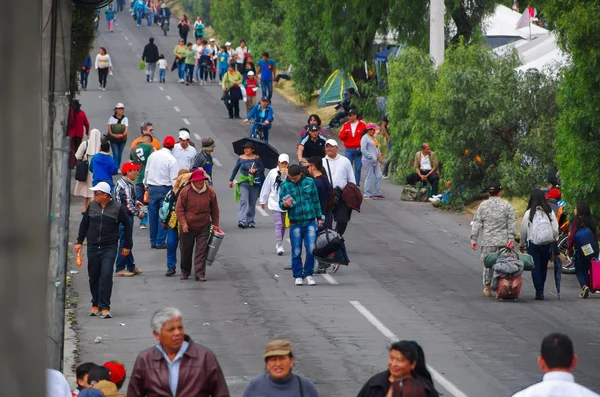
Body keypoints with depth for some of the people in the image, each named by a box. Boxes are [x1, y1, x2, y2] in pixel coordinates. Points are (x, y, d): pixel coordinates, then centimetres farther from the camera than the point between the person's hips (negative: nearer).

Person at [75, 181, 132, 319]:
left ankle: (104, 307, -13)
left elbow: (127, 225, 4)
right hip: (93, 247, 4)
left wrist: (127, 246, 6)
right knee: (94, 277, 7)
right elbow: (84, 224, 15)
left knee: (106, 276, -14)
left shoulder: (117, 208, -5)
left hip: (109, 248, -4)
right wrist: (79, 241, 13)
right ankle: (95, 304, 22)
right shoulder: (92, 206, 4)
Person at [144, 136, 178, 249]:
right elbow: (174, 179, -13)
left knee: (153, 215, 11)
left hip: (152, 188, 5)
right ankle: (160, 242, 0)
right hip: (165, 189, -5)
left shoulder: (152, 155, 3)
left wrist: (146, 185, 23)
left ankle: (153, 241, 17)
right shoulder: (171, 160, -13)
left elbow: (147, 171, 12)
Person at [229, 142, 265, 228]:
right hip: (244, 183, -1)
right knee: (243, 201, -15)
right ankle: (242, 221, -24)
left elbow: (262, 168, 5)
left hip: (254, 183, 1)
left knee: (252, 203, 8)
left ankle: (250, 221, 19)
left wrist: (256, 170, -15)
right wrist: (231, 180, 16)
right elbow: (235, 169, 13)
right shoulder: (241, 158, 3)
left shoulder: (257, 158, 1)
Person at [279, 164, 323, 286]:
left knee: (311, 249, -6)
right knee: (296, 252, 2)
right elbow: (281, 202, 3)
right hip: (295, 224, 0)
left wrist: (319, 217, 12)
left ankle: (308, 274, 10)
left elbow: (316, 201, 9)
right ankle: (298, 276, 15)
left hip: (310, 222, 0)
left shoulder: (309, 182, 2)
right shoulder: (285, 186, -1)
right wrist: (285, 205, -21)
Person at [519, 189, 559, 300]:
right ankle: (541, 290, 21)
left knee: (535, 268, 2)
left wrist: (522, 245, 12)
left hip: (532, 243, -2)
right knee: (543, 268, 14)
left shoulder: (529, 213, -5)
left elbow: (523, 230, 0)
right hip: (547, 244, 2)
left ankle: (539, 292, -5)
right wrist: (554, 242, 15)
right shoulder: (550, 212, 0)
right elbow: (555, 230, 1)